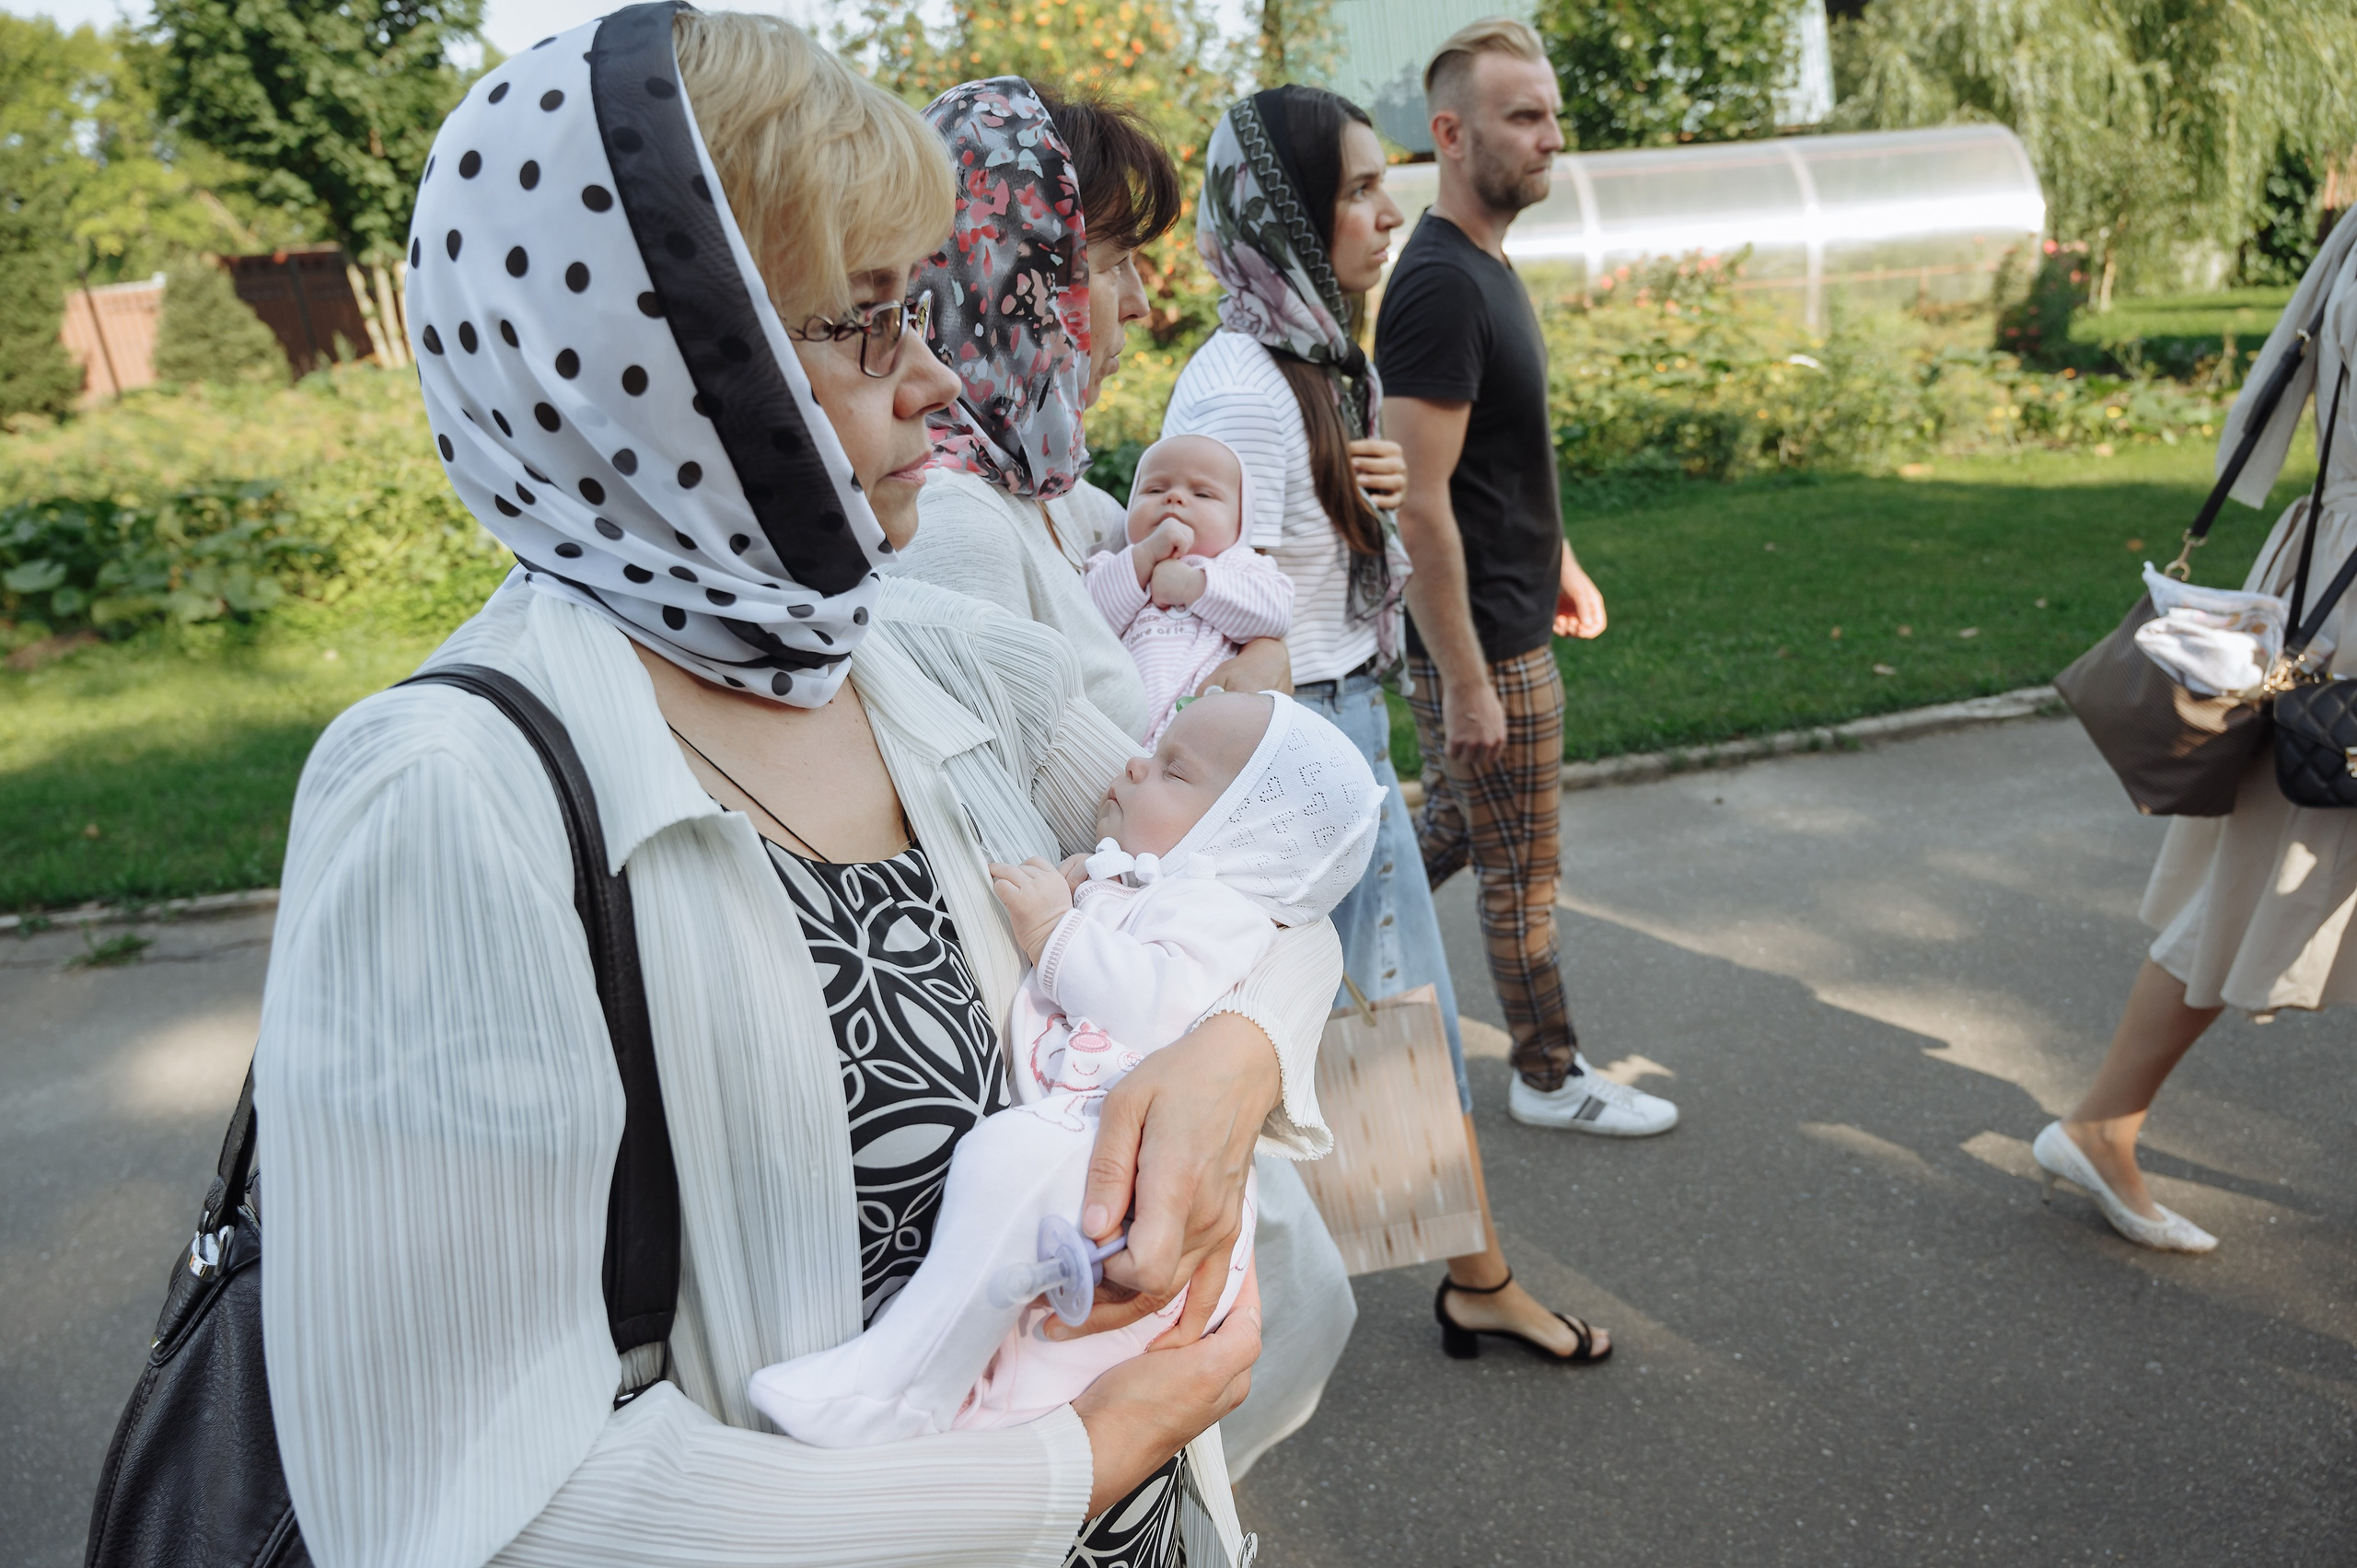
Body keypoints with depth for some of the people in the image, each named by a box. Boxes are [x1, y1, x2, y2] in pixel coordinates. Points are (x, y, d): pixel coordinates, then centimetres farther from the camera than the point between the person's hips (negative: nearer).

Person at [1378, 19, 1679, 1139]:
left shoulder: (1484, 267, 10)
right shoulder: (1440, 285, -22)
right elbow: (1418, 506, -26)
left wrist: (1558, 561, 23)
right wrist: (1465, 680, -23)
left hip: (1507, 618, 10)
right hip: (1483, 643, -10)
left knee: (1451, 827, 22)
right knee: (1524, 872, 6)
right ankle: (1551, 1080, 25)